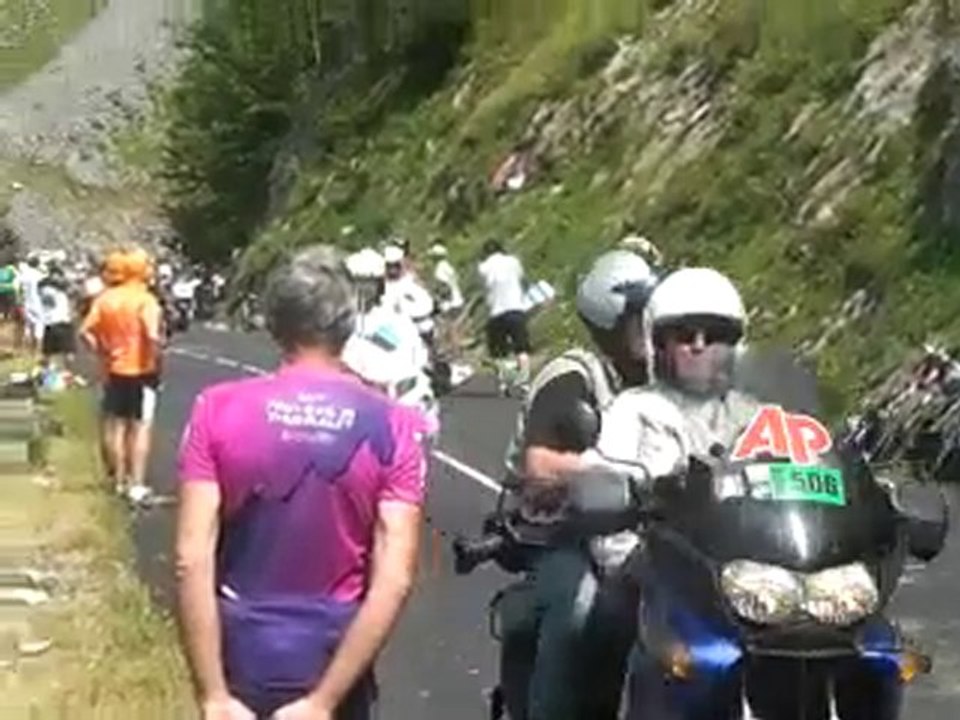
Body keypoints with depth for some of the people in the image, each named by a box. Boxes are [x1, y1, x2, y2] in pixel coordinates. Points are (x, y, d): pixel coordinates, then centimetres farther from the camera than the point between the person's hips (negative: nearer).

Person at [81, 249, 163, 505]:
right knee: (141, 428, 2)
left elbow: (86, 332, -2)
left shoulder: (106, 298, 1)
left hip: (115, 371, 5)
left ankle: (120, 480, 24)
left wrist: (102, 352, 6)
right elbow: (153, 336, -28)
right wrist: (156, 357, -13)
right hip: (142, 370, -5)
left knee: (117, 425, 16)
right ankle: (137, 485, -2)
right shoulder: (146, 300, -15)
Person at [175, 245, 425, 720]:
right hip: (331, 669, 0)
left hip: (240, 663, 0)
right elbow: (394, 580, -14)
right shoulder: (390, 428, -7)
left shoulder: (219, 410, -7)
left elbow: (192, 559, -13)